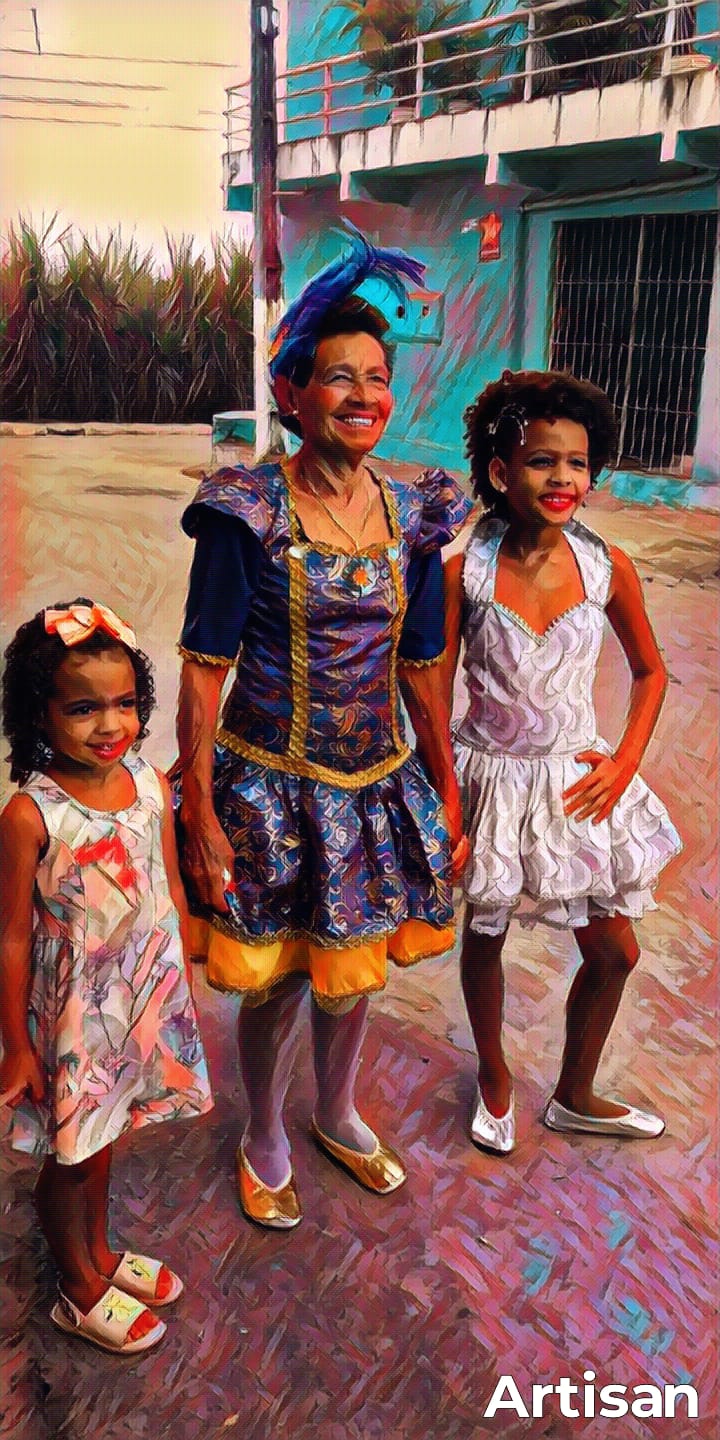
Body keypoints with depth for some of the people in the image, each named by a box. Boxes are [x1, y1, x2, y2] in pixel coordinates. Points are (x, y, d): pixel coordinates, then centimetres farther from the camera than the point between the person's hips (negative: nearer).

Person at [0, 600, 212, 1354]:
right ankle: (79, 1291, 42)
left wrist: (181, 983, 11)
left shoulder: (150, 783, -9)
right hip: (73, 1008, -5)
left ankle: (99, 1254, 51)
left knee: (102, 1137, 26)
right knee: (72, 1155, 17)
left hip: (144, 993, 5)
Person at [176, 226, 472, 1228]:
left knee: (353, 969, 19)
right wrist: (200, 816, -14)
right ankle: (265, 1143, 40)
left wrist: (448, 799, 9)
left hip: (376, 784, 4)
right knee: (276, 982, 11)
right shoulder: (248, 513, -13)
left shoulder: (412, 516, 0)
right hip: (270, 785, -4)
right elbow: (204, 669, -12)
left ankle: (339, 1116, 48)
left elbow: (421, 672, 6)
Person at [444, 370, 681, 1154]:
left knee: (614, 952, 12)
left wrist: (624, 761, -6)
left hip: (578, 783, 3)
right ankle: (493, 1074, 46)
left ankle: (575, 1096, 38)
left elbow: (650, 670, 5)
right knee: (485, 935, 17)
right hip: (494, 779, -2)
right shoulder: (464, 572, -17)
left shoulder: (608, 567, -10)